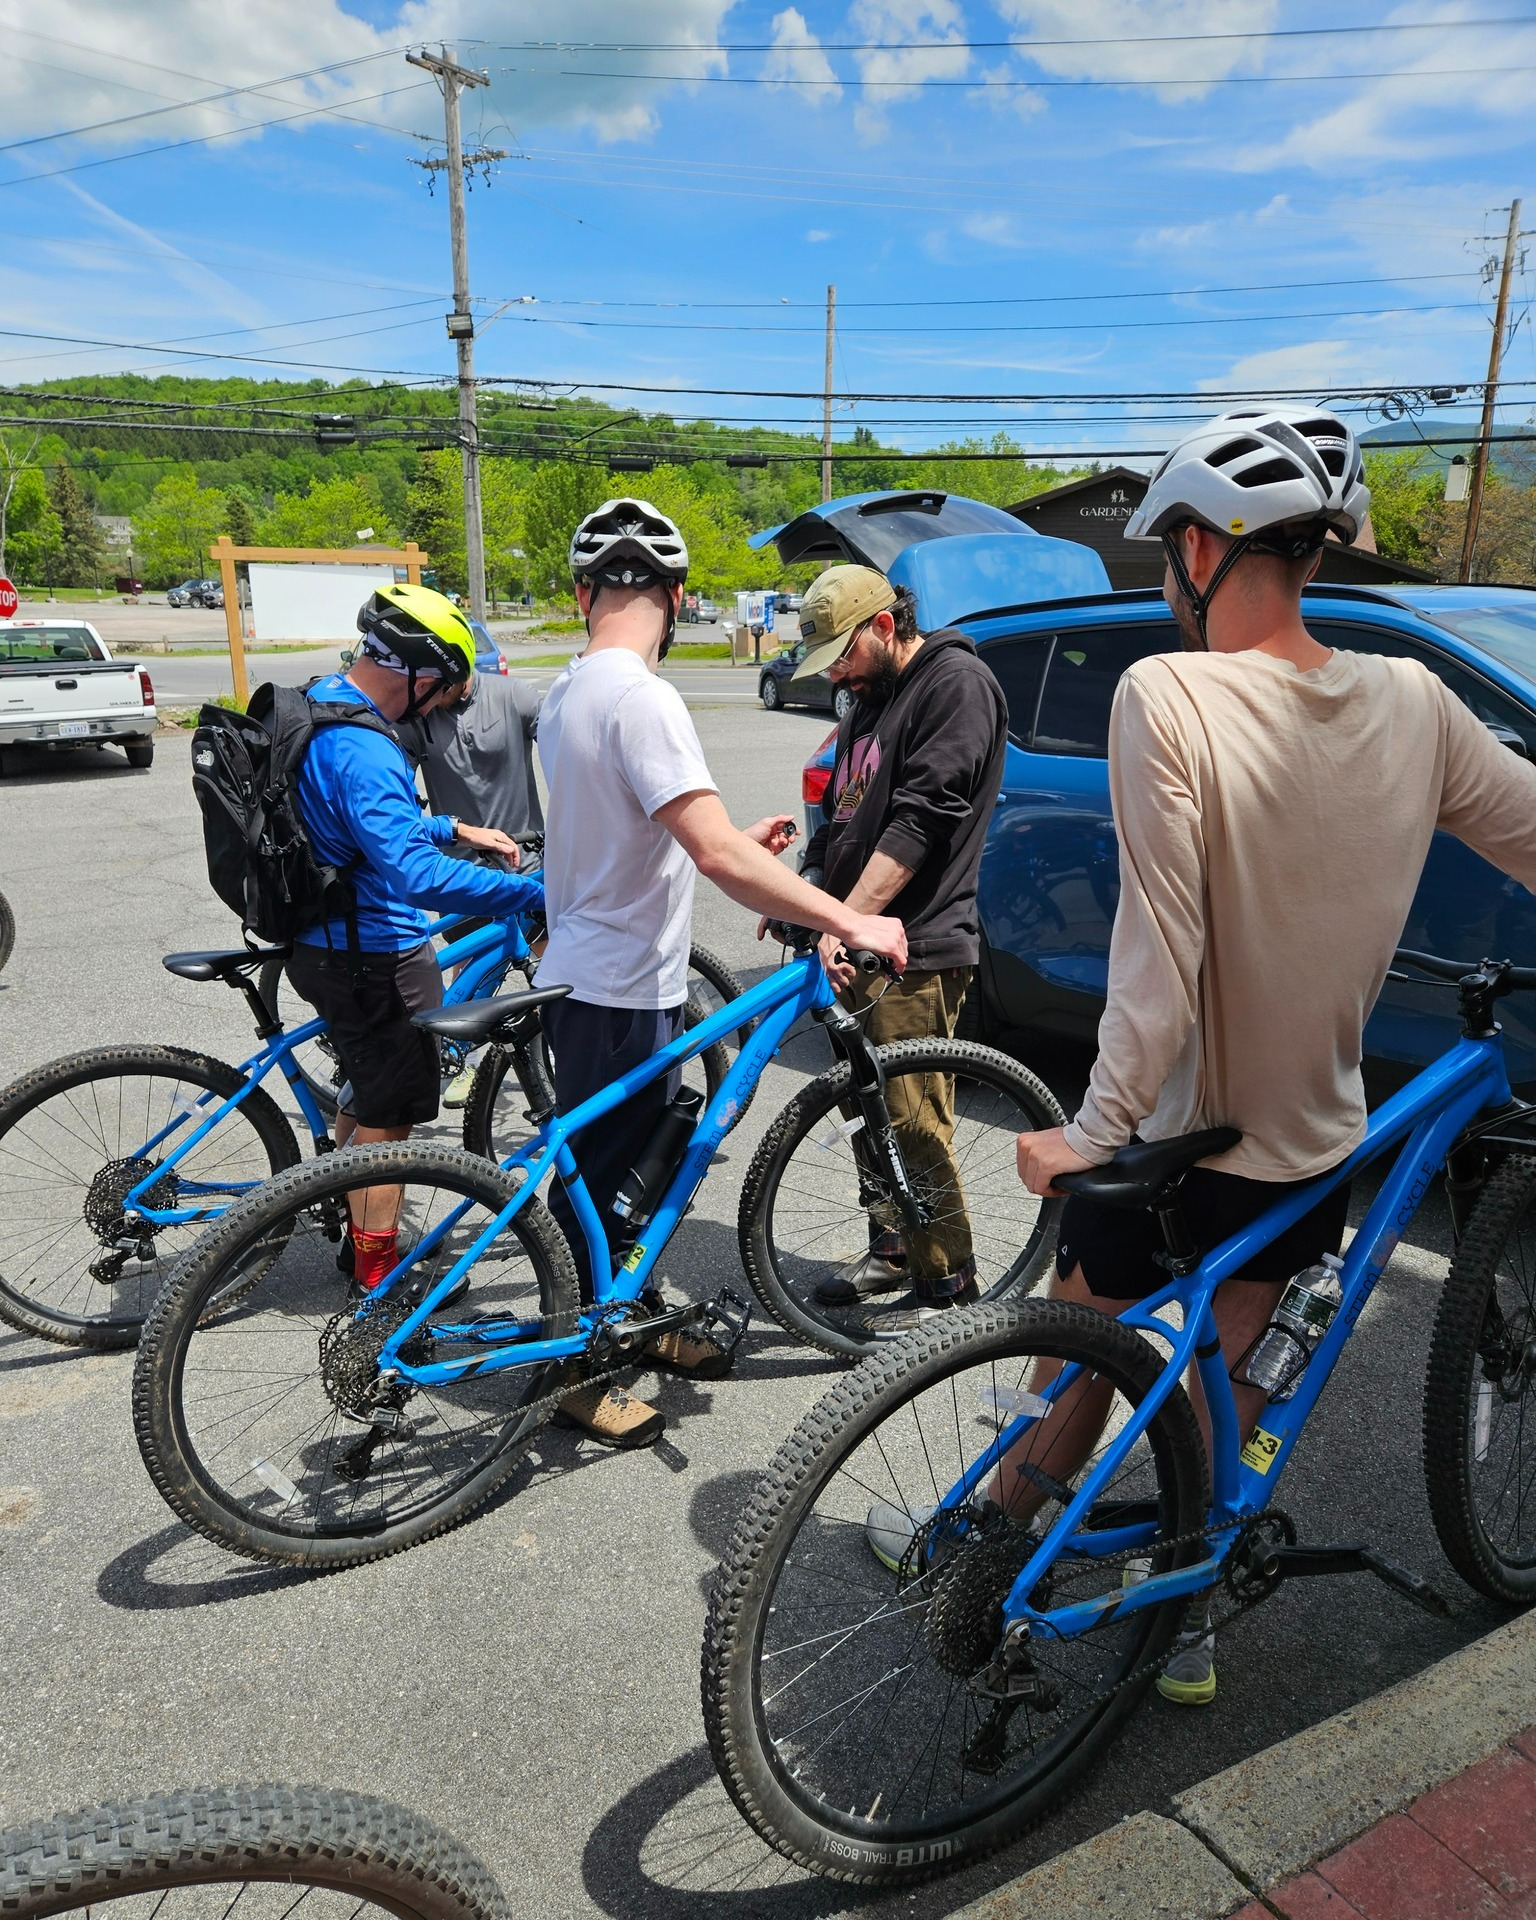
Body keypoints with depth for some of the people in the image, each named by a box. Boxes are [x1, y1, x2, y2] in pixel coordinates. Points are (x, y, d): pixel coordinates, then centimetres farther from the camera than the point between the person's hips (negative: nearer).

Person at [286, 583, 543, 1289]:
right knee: (388, 1112, 6)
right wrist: (537, 893, -39)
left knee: (369, 1086, 28)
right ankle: (378, 1275, 22)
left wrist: (454, 829, 13)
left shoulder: (323, 703, 6)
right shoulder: (361, 749, -28)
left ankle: (347, 1223, 46)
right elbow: (415, 874, -40)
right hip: (372, 958, -10)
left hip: (330, 939, 10)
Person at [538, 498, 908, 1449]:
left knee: (636, 1161, 22)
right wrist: (852, 921, -27)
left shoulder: (569, 691, 8)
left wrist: (740, 840, 20)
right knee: (597, 1179, 6)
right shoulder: (641, 698, -23)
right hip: (621, 993, -10)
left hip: (591, 974, 10)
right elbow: (716, 854, -31)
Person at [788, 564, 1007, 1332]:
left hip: (915, 948, -9)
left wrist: (846, 919, -26)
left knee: (915, 1121, -5)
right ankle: (890, 1251, 30)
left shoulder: (956, 683, -9)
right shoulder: (870, 701, 21)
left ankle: (946, 1283, 9)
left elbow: (922, 816, -20)